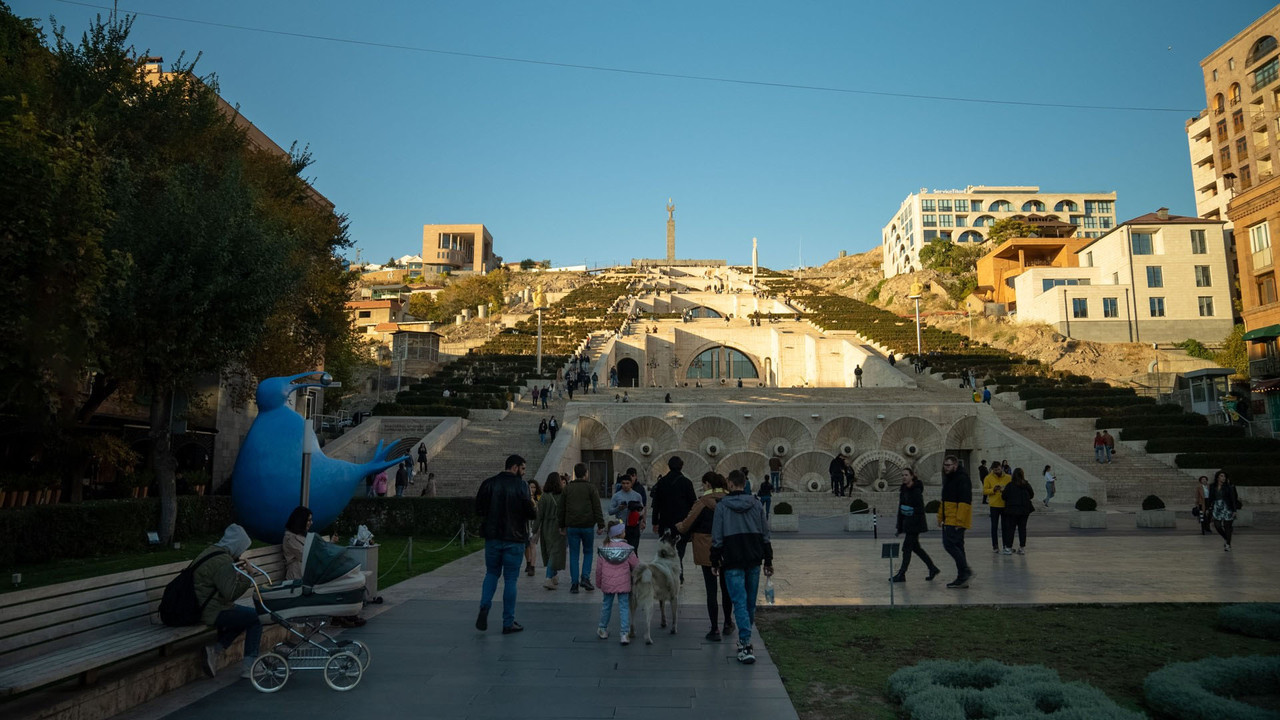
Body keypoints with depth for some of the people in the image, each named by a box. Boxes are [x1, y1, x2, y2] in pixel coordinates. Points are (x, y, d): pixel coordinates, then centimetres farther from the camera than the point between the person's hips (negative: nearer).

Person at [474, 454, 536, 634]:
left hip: (493, 537, 3)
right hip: (514, 539, -3)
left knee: (491, 573, 20)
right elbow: (529, 512, -15)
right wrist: (534, 513, 7)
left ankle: (484, 607, -2)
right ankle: (508, 622, 11)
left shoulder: (489, 484, 0)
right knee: (510, 579, 5)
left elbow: (478, 509, 1)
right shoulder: (521, 486, -11)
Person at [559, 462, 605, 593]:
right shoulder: (591, 488, -1)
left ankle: (574, 583, 5)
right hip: (587, 526, -2)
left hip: (571, 526, 2)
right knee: (588, 552, 13)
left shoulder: (567, 488, 6)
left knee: (574, 554, 6)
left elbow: (561, 509, 9)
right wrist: (601, 525, -3)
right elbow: (597, 508, -5)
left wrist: (562, 526, 16)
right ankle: (585, 578, -1)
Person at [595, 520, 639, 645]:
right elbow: (636, 565, -2)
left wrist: (598, 582, 14)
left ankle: (603, 630, 32)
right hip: (623, 584, -2)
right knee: (624, 607, 5)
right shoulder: (627, 548, -11)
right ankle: (624, 634, 1)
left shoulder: (604, 548, -5)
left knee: (606, 605, 19)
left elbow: (599, 568, 1)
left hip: (607, 584, 2)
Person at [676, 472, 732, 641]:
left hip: (708, 551, -5)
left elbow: (687, 525, -10)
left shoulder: (703, 502, -14)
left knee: (711, 589, 1)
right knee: (726, 586, 20)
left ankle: (715, 630, 2)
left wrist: (678, 526, 11)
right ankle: (728, 622, 34)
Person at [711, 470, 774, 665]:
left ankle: (746, 645, -14)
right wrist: (768, 561, 14)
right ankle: (745, 639, 27)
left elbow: (717, 537, -5)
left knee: (740, 602, -5)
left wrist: (715, 562, 5)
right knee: (751, 602, 15)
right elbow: (765, 535, 8)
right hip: (754, 560, 4)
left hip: (733, 562, -4)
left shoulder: (722, 506, -5)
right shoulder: (756, 504, 5)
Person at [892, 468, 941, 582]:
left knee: (907, 547, -5)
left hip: (915, 523, -8)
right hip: (907, 523, 8)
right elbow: (901, 510, 12)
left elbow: (920, 510, -17)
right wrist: (899, 528, 11)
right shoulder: (903, 490, 9)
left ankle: (901, 574, 1)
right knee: (915, 547, 14)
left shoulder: (916, 491, -14)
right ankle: (933, 568, 27)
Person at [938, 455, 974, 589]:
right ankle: (962, 578, 15)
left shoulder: (962, 478, -13)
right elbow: (944, 501, 27)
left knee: (949, 544, -14)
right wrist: (940, 517, 23)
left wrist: (960, 520, -24)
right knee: (956, 546, 10)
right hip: (949, 520, 10)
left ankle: (966, 570, -8)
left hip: (957, 521, -10)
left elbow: (965, 501, -21)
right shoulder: (948, 479, 18)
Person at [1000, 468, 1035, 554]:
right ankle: (1022, 548, 12)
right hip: (1024, 510, 3)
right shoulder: (1026, 485, -1)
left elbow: (1004, 496, -11)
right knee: (1022, 528, 10)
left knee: (1010, 528, 2)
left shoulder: (1009, 485, -11)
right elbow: (1032, 495, 8)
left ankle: (1008, 548, 1)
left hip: (1012, 510, -3)